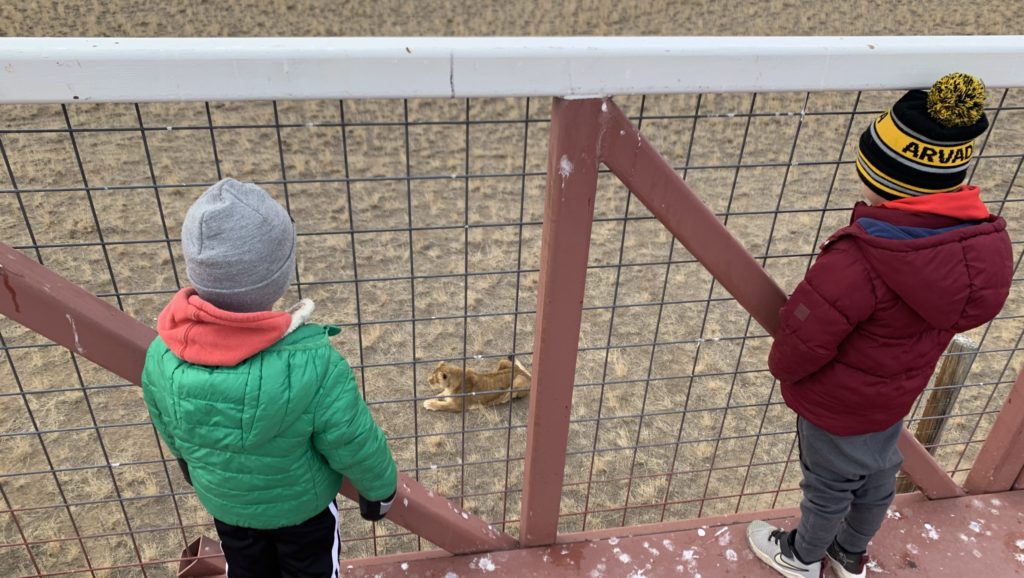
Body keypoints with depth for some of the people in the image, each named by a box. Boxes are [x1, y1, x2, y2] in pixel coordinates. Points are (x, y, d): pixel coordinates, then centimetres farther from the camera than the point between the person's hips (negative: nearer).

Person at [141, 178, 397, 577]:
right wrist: (379, 488, -3)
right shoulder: (312, 364, -41)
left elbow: (170, 432, -6)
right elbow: (355, 446, -25)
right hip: (301, 501, -3)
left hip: (222, 500, 3)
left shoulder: (163, 357, -27)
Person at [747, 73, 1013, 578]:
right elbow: (936, 312, 1)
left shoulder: (859, 262, -39)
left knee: (829, 486, 19)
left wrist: (782, 366, -6)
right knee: (877, 476, 28)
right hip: (896, 397, 7)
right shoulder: (984, 242, -16)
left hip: (838, 405, -6)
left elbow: (800, 345, -28)